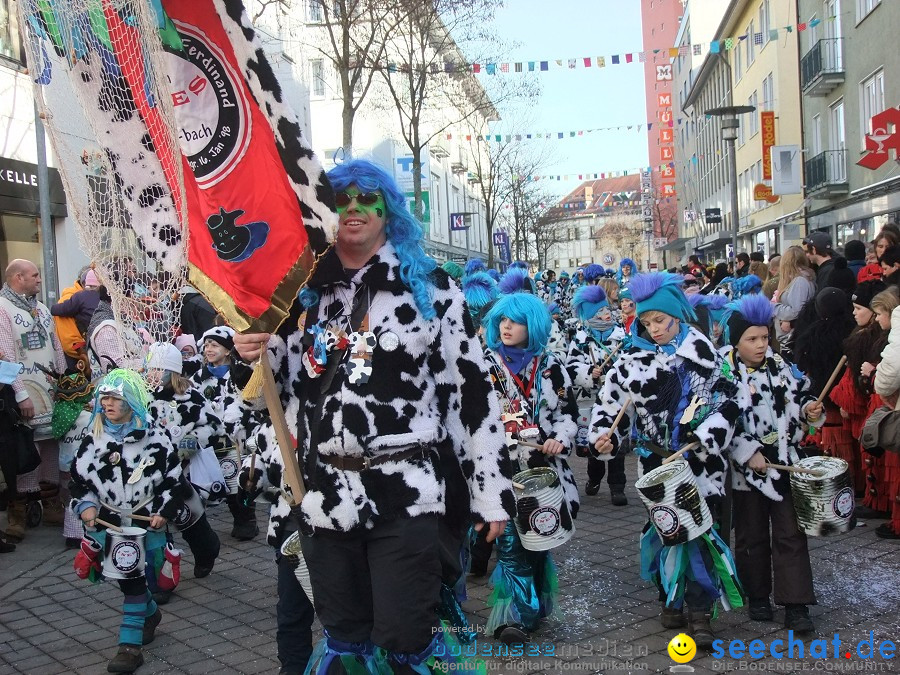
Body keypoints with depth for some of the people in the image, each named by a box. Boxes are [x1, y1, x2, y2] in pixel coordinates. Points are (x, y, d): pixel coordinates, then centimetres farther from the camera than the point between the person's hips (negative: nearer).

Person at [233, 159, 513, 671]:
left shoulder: (429, 287, 0)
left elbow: (473, 390, -2)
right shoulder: (303, 293, 10)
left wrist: (492, 490, -4)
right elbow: (285, 390, 20)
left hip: (407, 494, -4)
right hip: (324, 495, 4)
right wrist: (255, 358, -3)